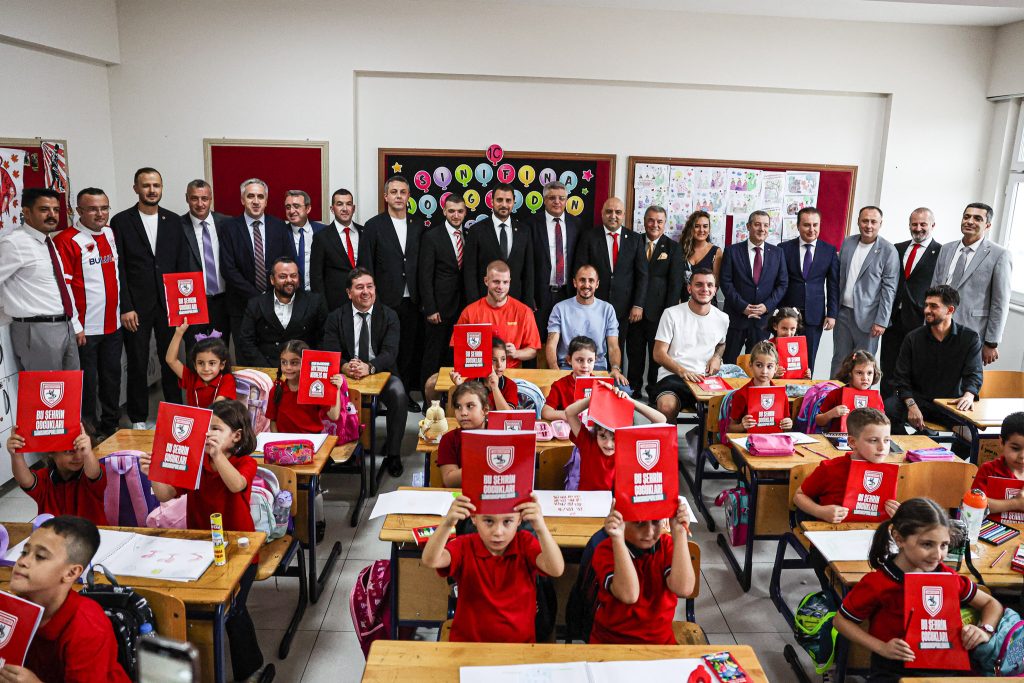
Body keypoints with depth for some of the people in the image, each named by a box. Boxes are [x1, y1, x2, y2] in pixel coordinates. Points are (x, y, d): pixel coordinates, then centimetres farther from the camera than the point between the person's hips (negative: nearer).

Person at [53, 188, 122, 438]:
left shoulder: (111, 234, 9)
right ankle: (90, 434, 17)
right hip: (85, 327, -6)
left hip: (113, 323, 6)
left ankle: (110, 427, 28)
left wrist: (124, 310, 16)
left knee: (112, 376, 15)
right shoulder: (66, 240, -12)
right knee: (87, 381, 5)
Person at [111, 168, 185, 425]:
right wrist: (125, 307, -9)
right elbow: (118, 269, -4)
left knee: (171, 360, 10)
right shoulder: (121, 221, -1)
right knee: (138, 364, 6)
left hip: (168, 304, 2)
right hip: (136, 307, -2)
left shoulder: (173, 221, 8)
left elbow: (180, 264, 9)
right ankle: (138, 420, 18)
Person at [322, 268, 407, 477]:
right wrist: (344, 366, -33)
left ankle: (392, 453, -13)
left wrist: (369, 367, -35)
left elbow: (390, 353, -12)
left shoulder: (389, 316, 1)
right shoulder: (335, 318, 3)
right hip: (346, 375, 1)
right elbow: (330, 353, -8)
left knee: (399, 395, -31)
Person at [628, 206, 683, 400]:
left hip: (659, 311, -1)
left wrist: (669, 312, -10)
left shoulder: (673, 248, 1)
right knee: (635, 354, 9)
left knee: (657, 354, 8)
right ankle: (634, 390, 20)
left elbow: (675, 283, -3)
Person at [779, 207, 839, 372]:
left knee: (808, 361, 4)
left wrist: (831, 314, 1)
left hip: (814, 315, 1)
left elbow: (833, 285, 6)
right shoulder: (784, 248, 1)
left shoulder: (829, 251, 5)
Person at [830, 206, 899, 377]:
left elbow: (889, 289, -9)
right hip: (843, 312, 4)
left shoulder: (888, 251, -7)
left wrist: (881, 321, -13)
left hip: (867, 317, -4)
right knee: (839, 361, 10)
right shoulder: (847, 243, 7)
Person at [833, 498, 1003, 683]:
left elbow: (992, 604, 15)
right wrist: (882, 648, -14)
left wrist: (984, 631, -6)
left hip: (941, 666, 5)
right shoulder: (877, 584, -15)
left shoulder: (946, 576, -2)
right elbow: (841, 621, -3)